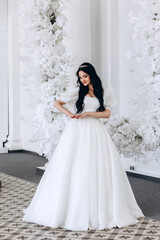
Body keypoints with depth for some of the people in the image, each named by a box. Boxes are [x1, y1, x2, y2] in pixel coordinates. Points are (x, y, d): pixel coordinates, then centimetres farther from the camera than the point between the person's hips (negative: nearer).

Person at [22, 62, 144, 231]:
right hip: (77, 131, -1)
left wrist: (87, 113, -9)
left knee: (98, 168, -1)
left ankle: (101, 210, 9)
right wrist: (68, 113, -9)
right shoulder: (77, 91, 6)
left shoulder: (103, 93, 10)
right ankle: (73, 209, 2)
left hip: (95, 132, 1)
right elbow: (57, 103, 8)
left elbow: (107, 113, 2)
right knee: (73, 168, -4)